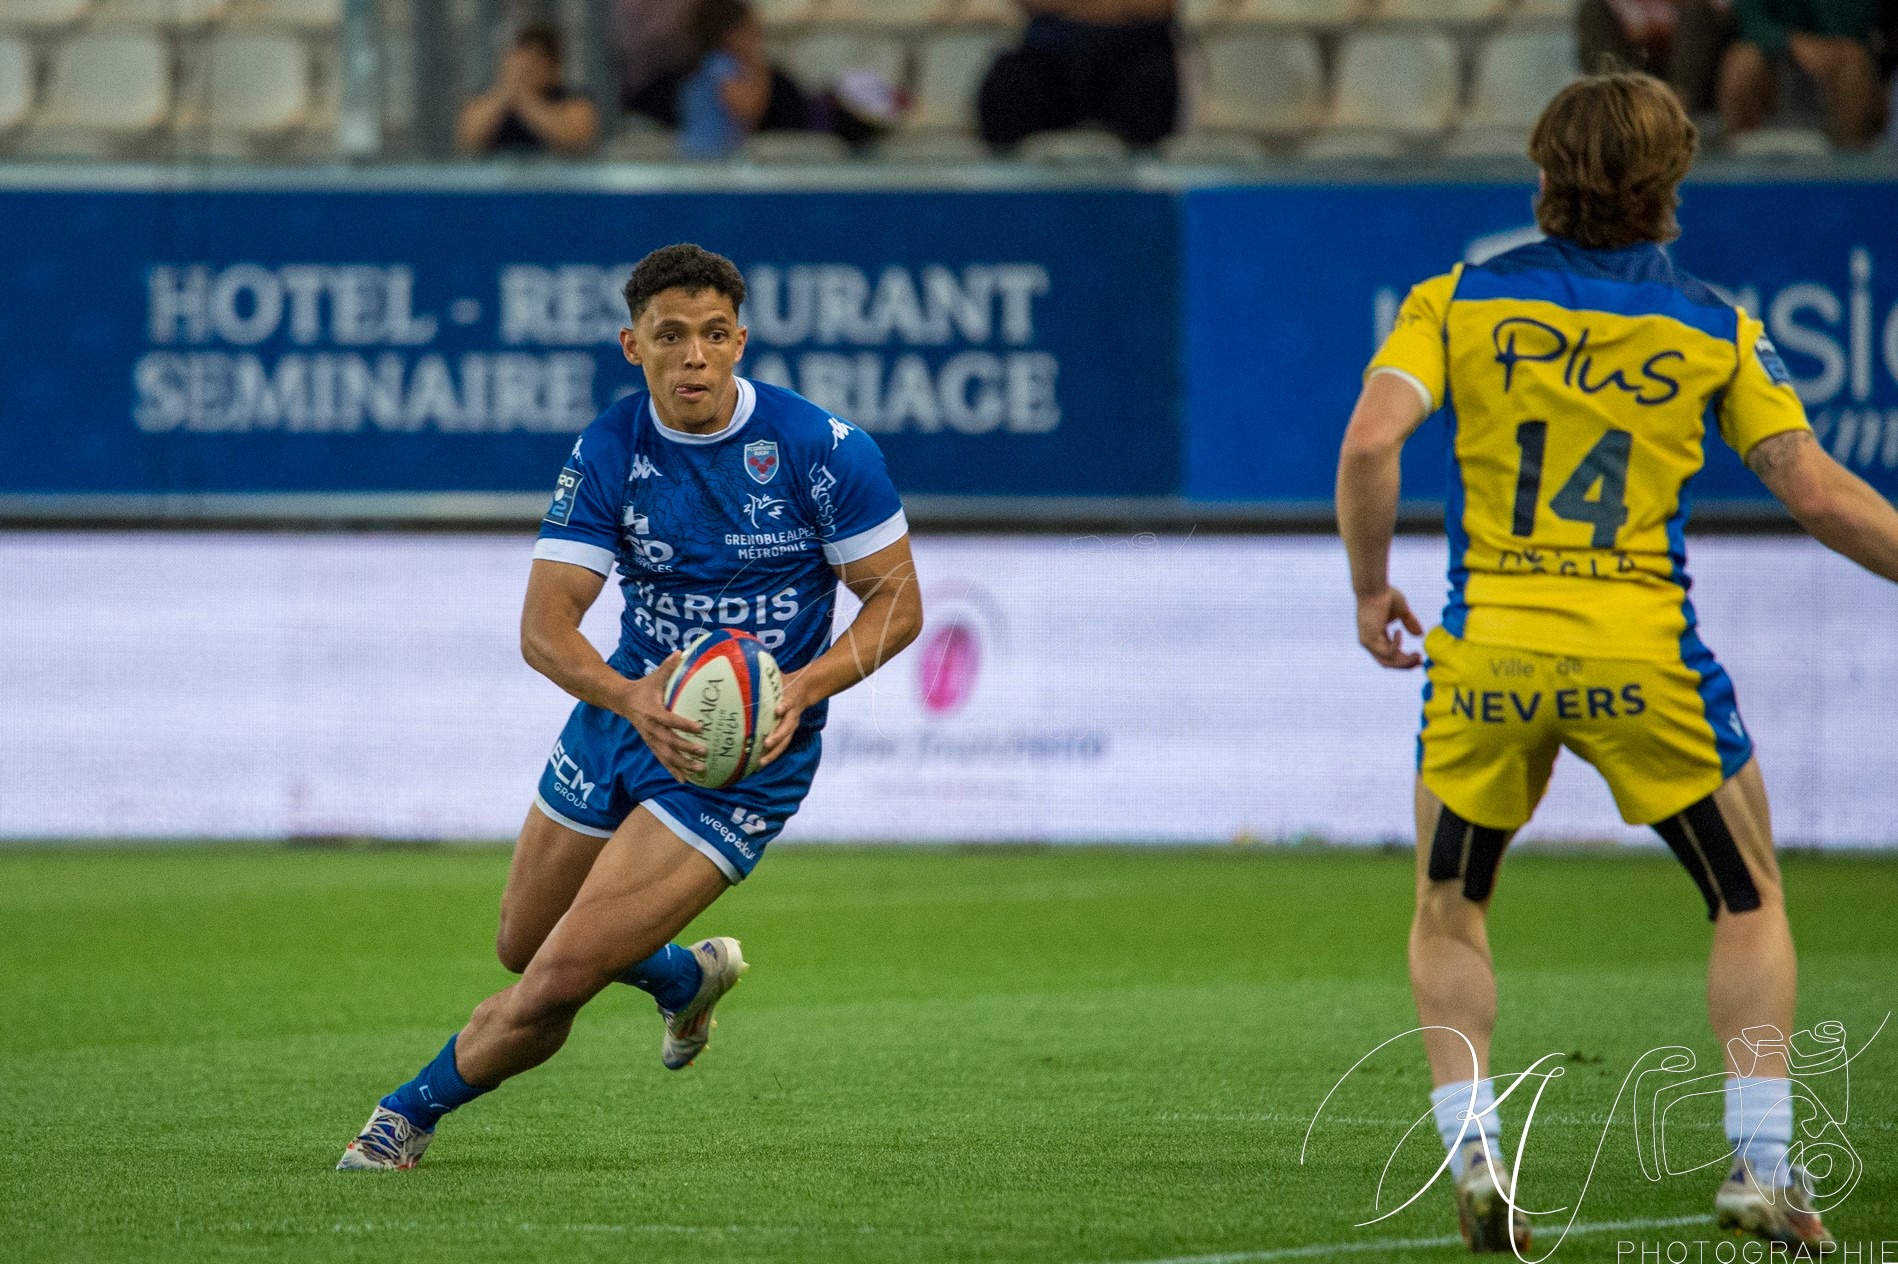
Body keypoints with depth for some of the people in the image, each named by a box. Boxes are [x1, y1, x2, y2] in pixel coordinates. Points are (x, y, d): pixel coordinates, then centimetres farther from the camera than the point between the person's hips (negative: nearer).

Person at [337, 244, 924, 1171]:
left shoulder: (823, 449, -16)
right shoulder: (609, 453, -9)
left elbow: (898, 602, -8)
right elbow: (544, 625, -13)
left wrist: (803, 687, -26)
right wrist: (629, 696, -34)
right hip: (622, 716, 5)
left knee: (558, 980, -12)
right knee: (522, 947, 21)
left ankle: (413, 1111, 13)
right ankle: (689, 976, 50)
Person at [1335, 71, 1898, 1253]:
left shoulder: (1461, 301, 3)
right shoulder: (1712, 327, 3)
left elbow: (1371, 443, -9)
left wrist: (1372, 588, 4)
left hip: (1489, 652, 1)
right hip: (1643, 656, -1)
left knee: (1449, 910, 21)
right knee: (1751, 901, 17)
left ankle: (1471, 1152, 5)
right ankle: (1763, 1165, 8)